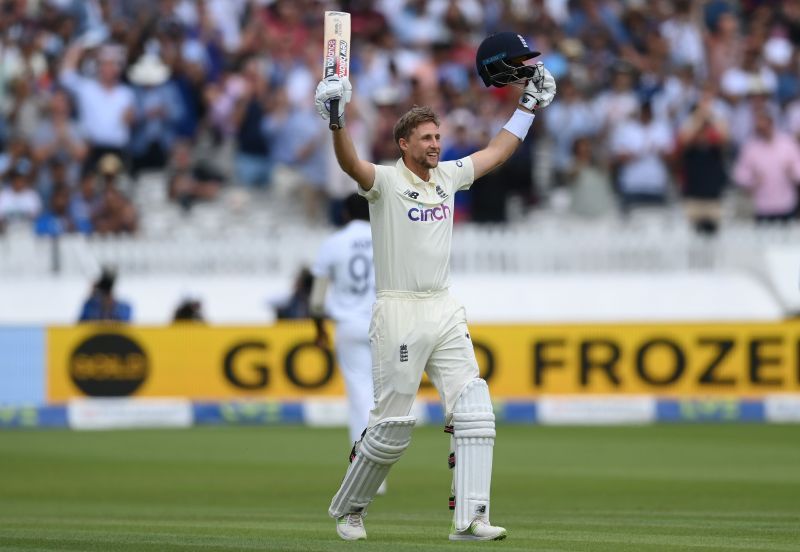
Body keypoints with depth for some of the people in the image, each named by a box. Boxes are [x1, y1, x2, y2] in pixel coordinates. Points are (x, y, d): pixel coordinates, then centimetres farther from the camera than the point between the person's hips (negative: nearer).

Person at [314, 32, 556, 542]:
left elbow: (498, 152, 25)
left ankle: (470, 519, -11)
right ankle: (348, 510, 17)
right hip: (399, 313, -6)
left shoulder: (448, 176, 14)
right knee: (393, 427, -4)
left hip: (446, 313, 6)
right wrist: (337, 121, -43)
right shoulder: (385, 180, -5)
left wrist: (530, 105, 22)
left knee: (474, 411, -8)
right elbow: (351, 164, -25)